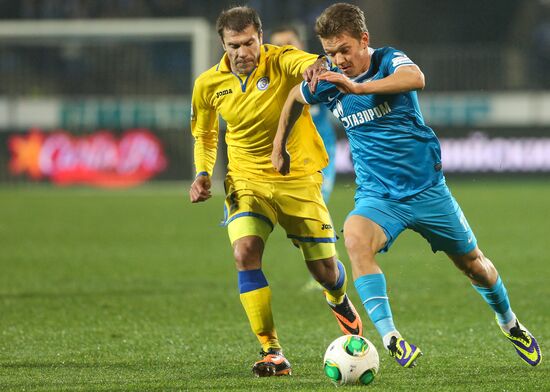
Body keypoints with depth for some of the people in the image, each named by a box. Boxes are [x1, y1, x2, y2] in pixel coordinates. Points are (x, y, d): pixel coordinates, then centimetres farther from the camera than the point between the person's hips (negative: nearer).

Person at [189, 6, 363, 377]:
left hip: (298, 179, -1)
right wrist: (203, 173, -3)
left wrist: (316, 66, -64)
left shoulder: (280, 61, -15)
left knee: (324, 269, 5)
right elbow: (204, 134, 15)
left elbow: (306, 62, -39)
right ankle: (272, 352, -18)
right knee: (245, 252, -25)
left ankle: (339, 301, 46)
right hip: (246, 181, 2)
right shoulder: (209, 84, -4)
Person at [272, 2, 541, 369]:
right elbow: (295, 98, 20)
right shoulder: (328, 82, -4)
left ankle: (510, 323, 44)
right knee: (355, 237, -33)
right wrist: (279, 146, 22)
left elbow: (416, 78, -41)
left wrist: (359, 88, -52)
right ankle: (389, 336, -38)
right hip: (378, 195, 1)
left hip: (427, 187, -1)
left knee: (472, 262, 13)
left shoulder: (390, 61, -16)